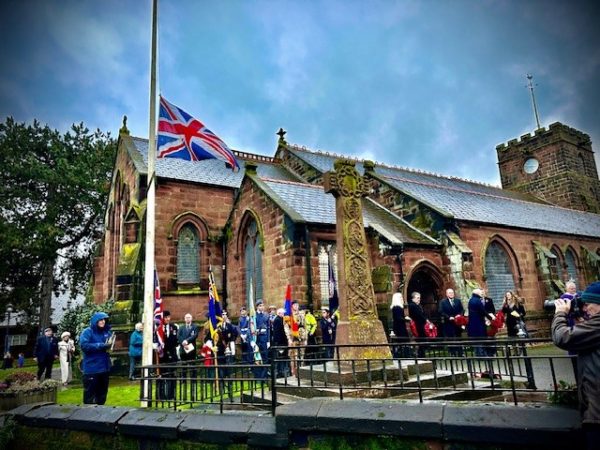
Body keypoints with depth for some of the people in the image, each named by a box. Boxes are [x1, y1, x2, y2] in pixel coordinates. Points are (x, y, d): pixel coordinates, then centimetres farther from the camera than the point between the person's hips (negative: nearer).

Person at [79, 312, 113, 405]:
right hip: (91, 369, -6)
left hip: (104, 368, 6)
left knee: (102, 393, 15)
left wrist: (110, 345, -2)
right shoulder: (87, 332, -7)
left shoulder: (107, 332, 8)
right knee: (90, 394, 0)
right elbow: (84, 345, -20)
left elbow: (111, 343, 22)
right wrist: (100, 346, -22)